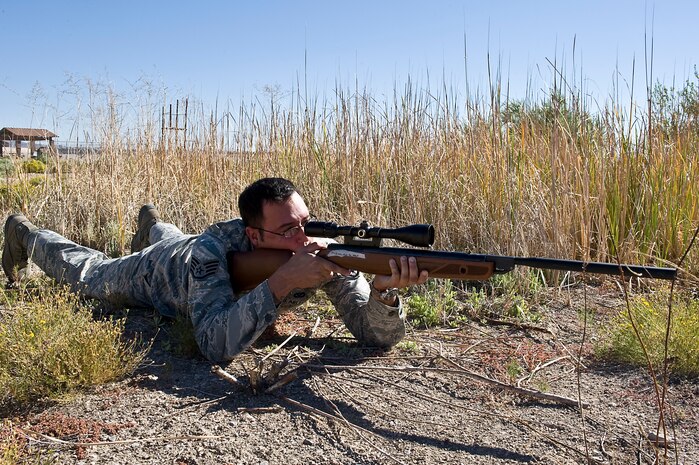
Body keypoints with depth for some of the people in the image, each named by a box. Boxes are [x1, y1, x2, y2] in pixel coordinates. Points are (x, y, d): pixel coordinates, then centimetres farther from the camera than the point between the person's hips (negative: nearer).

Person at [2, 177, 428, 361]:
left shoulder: (326, 254, -38)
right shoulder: (214, 250, -48)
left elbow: (379, 335, -41)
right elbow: (216, 345, -57)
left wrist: (385, 289, -62)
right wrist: (282, 281, -65)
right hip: (154, 274, -3)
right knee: (84, 270, 27)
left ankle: (152, 225, 72)